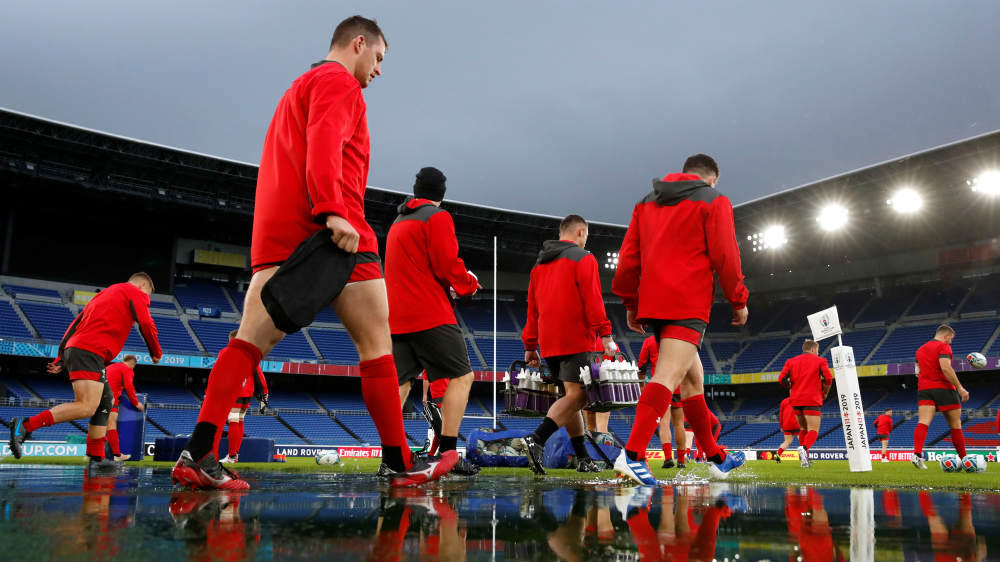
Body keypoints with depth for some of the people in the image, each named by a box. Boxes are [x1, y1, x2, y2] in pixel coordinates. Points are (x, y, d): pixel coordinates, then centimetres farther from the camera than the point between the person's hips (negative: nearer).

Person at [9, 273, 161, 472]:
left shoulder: (106, 293, 31)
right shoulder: (135, 293, 8)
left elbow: (76, 323, 25)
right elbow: (146, 324, -4)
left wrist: (61, 359, 21)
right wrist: (156, 353, 10)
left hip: (74, 349, 10)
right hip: (90, 352, -10)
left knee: (106, 402, 12)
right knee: (86, 407, -18)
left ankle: (96, 459, 10)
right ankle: (25, 425, -22)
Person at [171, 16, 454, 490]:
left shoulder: (299, 87, 32)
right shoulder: (339, 81, 2)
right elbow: (324, 143, -16)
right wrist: (333, 212, -27)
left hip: (275, 235, 9)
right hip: (331, 232, -9)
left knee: (250, 341, 1)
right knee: (375, 343, -2)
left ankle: (197, 455, -6)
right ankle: (402, 464, 4)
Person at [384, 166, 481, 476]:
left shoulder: (397, 223, 22)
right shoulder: (438, 217, -3)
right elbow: (448, 265, -12)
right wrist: (469, 284, 6)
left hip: (397, 318, 8)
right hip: (430, 316, -8)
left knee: (400, 383, 8)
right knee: (462, 376, -4)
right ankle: (447, 453, -10)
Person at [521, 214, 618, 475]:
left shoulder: (539, 265, 20)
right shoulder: (583, 259, 0)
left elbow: (532, 308, 20)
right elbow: (593, 300, -11)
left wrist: (530, 346, 21)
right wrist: (605, 336, -12)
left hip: (548, 343, 7)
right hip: (575, 341, -7)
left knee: (571, 397, 11)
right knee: (577, 396, -11)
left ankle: (583, 458, 12)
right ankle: (536, 439, -27)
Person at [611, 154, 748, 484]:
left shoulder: (647, 203, 21)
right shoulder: (714, 201, 6)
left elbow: (628, 256, 15)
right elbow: (724, 256, -2)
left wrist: (630, 303, 18)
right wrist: (739, 300, 7)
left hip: (652, 303, 7)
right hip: (688, 304, -6)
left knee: (693, 379, 15)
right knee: (668, 376, -15)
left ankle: (717, 459, 26)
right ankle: (632, 454, -29)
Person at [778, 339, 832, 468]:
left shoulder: (791, 361, 12)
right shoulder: (820, 361, 4)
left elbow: (781, 379, 1)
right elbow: (828, 379, -7)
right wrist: (824, 393, 10)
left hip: (796, 400, 4)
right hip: (812, 400, -4)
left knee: (804, 429, 19)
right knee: (813, 430, -6)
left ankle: (804, 458, 14)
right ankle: (804, 448, -36)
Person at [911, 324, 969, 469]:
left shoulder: (920, 350, 20)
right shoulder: (944, 346, -4)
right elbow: (945, 368, -17)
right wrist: (960, 388, -16)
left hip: (923, 389, 5)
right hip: (944, 388, -5)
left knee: (923, 422, -12)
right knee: (955, 425, 9)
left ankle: (917, 454, -33)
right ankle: (964, 460, 18)